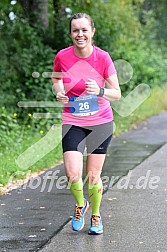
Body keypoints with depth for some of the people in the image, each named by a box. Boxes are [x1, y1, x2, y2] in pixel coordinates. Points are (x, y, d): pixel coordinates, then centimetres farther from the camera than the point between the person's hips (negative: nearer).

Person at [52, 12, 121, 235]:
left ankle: (96, 215, 32)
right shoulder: (62, 57, -8)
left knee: (93, 176, 4)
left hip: (101, 122, 0)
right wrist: (59, 92, -7)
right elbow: (56, 79, 14)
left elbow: (117, 94, -6)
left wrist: (100, 91, -26)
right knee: (72, 175, -14)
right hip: (73, 122, 1)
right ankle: (80, 205, 20)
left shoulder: (103, 58, -11)